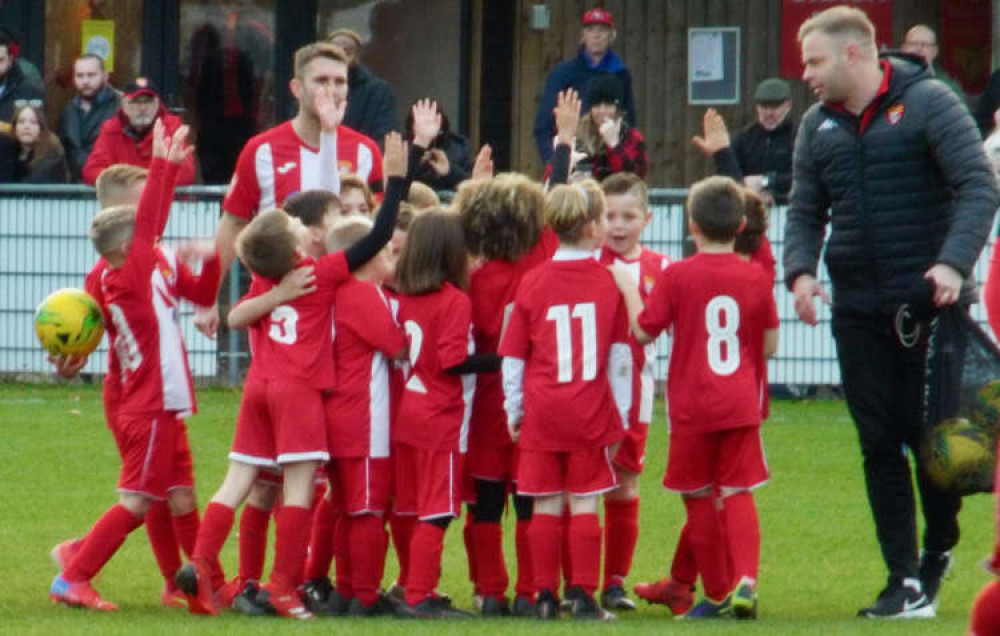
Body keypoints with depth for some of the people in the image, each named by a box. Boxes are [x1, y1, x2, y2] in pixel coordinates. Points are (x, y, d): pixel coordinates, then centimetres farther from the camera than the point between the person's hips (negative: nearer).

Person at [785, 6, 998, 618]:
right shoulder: (819, 126, 10)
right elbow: (806, 210, 13)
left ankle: (938, 553, 22)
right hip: (858, 310, 5)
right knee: (880, 445, 1)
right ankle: (906, 582, 5)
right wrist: (801, 269, -7)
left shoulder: (928, 103, -7)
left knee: (931, 435, -1)